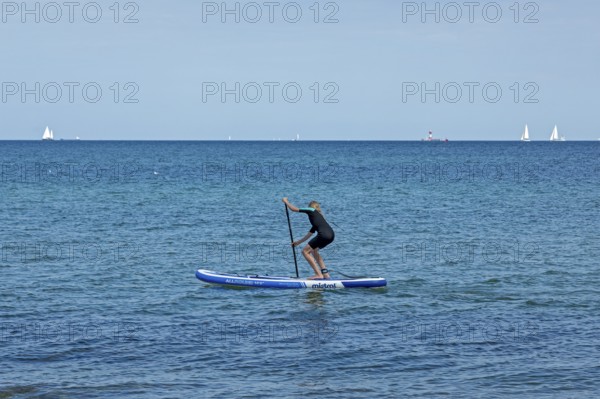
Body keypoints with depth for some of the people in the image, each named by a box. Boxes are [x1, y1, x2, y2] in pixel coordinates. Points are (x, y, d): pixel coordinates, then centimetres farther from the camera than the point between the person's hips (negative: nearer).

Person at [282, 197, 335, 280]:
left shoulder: (311, 210, 14)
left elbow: (293, 209, 15)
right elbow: (309, 235, 38)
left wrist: (286, 201, 32)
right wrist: (298, 242, 45)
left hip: (324, 235, -8)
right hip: (331, 235, 8)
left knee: (305, 251, 3)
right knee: (313, 251, 28)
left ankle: (318, 274, -5)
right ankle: (325, 273, 20)